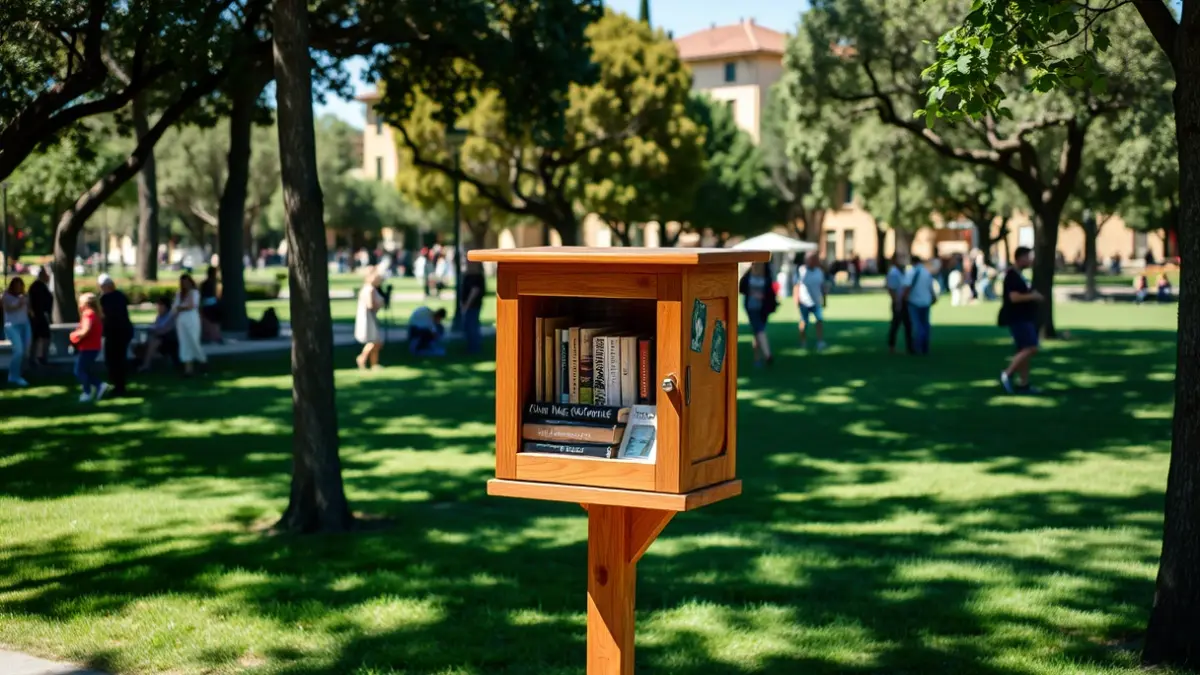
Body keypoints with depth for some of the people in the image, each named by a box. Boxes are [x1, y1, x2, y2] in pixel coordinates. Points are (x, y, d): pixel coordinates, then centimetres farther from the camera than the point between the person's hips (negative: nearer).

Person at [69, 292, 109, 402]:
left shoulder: (88, 314, -18)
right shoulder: (96, 314, 11)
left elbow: (85, 331, -28)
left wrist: (75, 335, -10)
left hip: (87, 348, -10)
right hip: (93, 347, 10)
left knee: (79, 371, 1)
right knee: (85, 370, 17)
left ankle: (87, 393, 4)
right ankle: (100, 385, 8)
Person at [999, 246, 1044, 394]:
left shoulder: (1018, 275, 16)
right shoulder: (1012, 276, -16)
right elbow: (1014, 297, -26)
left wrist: (1033, 296, 12)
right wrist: (1033, 296, -16)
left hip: (1024, 318, 10)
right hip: (1018, 319, -10)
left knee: (1025, 350, 10)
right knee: (1031, 348, -16)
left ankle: (1023, 384, 12)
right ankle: (1007, 374, -11)